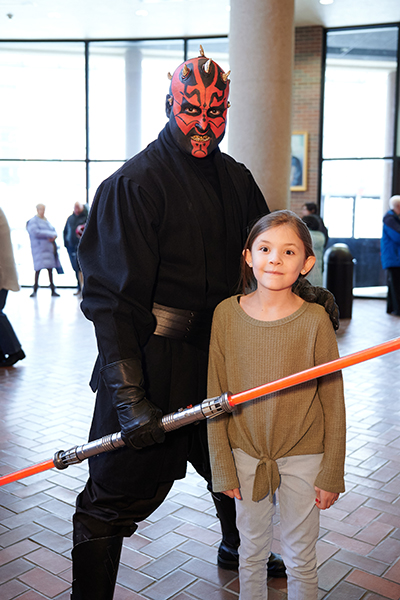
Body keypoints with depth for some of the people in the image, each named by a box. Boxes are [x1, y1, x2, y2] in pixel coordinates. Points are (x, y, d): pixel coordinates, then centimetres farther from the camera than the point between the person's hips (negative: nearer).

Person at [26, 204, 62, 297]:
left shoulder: (46, 221, 20)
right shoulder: (33, 221, -3)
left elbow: (54, 231, 16)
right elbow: (35, 232, -18)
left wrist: (53, 236, -8)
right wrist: (50, 234, -13)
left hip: (50, 247, 7)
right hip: (39, 247, -7)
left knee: (50, 268, 9)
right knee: (38, 268, -12)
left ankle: (53, 290, 14)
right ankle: (35, 290, -3)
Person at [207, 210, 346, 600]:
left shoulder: (315, 320, -15)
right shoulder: (226, 313, -10)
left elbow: (333, 401, -7)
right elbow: (216, 396, -3)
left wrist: (331, 473, -3)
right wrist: (222, 467, -1)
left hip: (302, 456, -1)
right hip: (246, 453, 2)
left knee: (300, 560, 15)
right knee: (251, 552, 19)